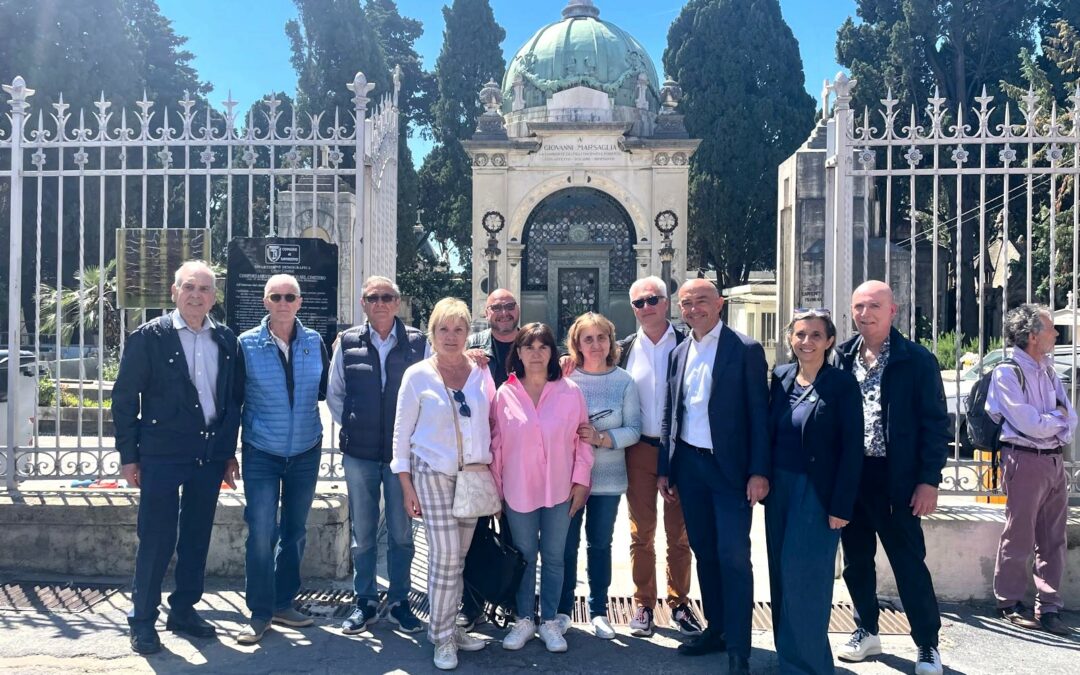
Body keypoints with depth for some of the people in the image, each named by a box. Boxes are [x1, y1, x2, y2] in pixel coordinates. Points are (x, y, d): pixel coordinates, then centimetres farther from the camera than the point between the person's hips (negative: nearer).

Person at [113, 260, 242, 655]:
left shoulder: (226, 341, 7)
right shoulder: (149, 336, -4)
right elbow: (125, 397, -3)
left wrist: (229, 453, 11)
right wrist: (128, 455, -6)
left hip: (210, 455, 4)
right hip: (162, 455, -4)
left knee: (197, 538, 12)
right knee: (157, 539, 0)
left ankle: (184, 611, 26)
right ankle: (142, 620, 15)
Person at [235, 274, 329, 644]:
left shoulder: (314, 342, 0)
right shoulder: (247, 344, -6)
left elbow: (325, 390, 9)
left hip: (305, 452, 3)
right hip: (261, 454, -3)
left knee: (295, 531, 13)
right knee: (262, 534, -5)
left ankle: (283, 603, 28)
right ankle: (259, 612, 10)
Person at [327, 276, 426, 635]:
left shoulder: (418, 343, -2)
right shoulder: (347, 343, 2)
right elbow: (334, 394, 9)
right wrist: (354, 427, 3)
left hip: (403, 451, -1)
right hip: (359, 453, 1)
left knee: (401, 532, 8)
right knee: (362, 532, 10)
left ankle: (399, 602, 22)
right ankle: (365, 602, 24)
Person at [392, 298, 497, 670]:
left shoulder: (481, 373, 3)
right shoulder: (417, 375, -4)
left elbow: (490, 424, 9)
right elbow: (402, 432, -1)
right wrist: (406, 486, -3)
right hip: (433, 474, -3)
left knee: (458, 557, 9)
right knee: (444, 556, -8)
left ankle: (447, 625, 25)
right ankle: (442, 635, 7)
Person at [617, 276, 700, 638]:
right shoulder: (624, 349, 6)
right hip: (639, 451, 2)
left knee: (679, 533, 7)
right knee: (642, 533, 8)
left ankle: (679, 603, 21)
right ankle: (643, 605, 19)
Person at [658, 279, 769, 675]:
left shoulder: (745, 350, -6)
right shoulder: (678, 354, 11)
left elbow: (759, 413, -8)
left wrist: (759, 471, -14)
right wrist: (664, 468, 12)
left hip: (730, 467, -5)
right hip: (689, 467, 6)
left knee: (733, 556, -6)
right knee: (704, 551, 14)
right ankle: (716, 629, 28)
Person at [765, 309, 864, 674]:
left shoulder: (842, 384, -9)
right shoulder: (780, 377, 5)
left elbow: (852, 449, -11)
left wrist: (841, 506, -13)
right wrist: (763, 480, 5)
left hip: (817, 493, -5)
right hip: (779, 489, 5)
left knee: (804, 577, -4)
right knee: (782, 575, 11)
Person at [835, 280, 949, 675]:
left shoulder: (917, 360, -5)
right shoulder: (842, 358, 6)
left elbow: (935, 423, -5)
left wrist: (929, 480, -11)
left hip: (894, 478, -4)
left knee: (909, 563, 2)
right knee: (856, 561, 14)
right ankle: (866, 632, 30)